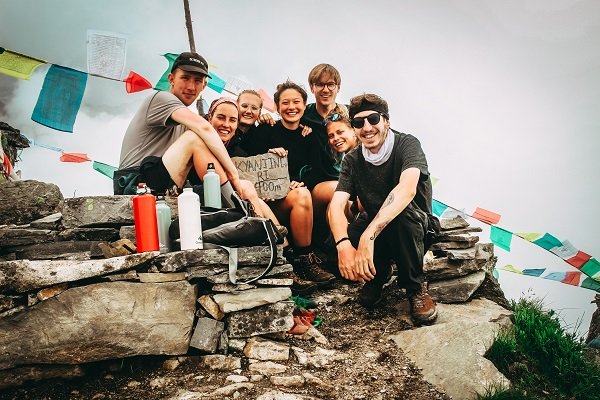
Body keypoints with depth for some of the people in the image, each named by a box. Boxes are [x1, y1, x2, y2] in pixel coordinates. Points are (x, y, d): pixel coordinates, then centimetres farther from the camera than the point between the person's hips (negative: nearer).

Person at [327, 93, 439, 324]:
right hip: (373, 226, 4)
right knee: (333, 246, -26)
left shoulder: (406, 144, -18)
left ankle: (416, 287, -15)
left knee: (402, 212, -38)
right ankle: (377, 275, 7)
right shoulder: (352, 160, -5)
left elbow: (407, 189, -38)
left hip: (414, 225, -3)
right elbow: (337, 204, -18)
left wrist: (369, 235, -50)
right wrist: (343, 244, -40)